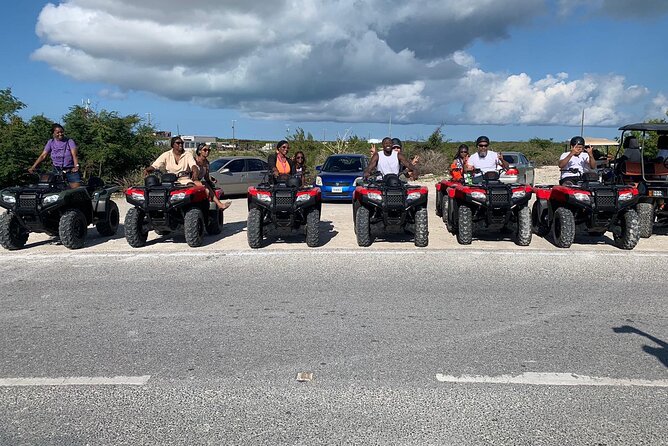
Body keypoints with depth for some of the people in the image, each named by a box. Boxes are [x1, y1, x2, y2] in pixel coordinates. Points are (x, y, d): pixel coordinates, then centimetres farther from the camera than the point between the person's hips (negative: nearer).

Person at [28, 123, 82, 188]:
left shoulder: (69, 141, 2)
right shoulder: (50, 142, 10)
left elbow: (74, 154, -12)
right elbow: (43, 156, 6)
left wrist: (76, 166, -30)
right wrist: (33, 167, -5)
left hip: (71, 170, -2)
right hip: (57, 171, 2)